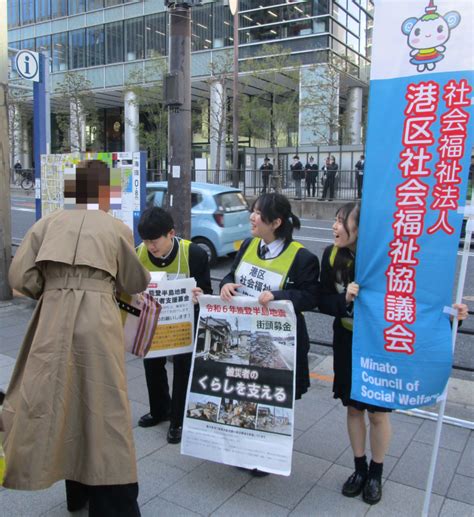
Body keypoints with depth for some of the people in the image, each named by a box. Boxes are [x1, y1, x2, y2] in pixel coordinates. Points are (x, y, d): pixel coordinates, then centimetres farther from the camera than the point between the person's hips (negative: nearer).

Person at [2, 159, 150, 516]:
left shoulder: (47, 224, 11)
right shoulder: (116, 227, 7)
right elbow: (135, 283, 15)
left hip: (52, 320, 3)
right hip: (96, 319, -3)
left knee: (57, 399, 15)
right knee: (102, 405, 4)